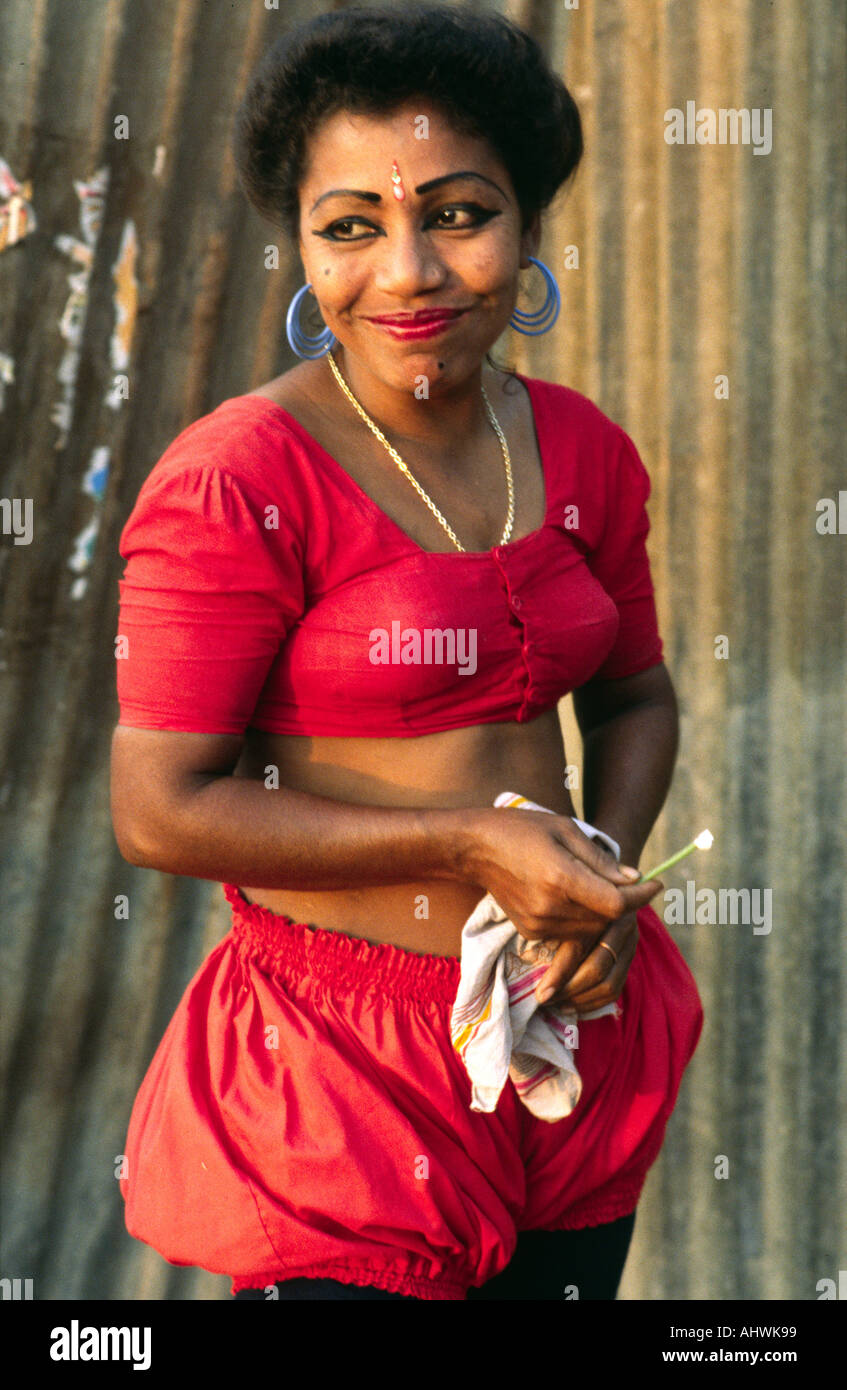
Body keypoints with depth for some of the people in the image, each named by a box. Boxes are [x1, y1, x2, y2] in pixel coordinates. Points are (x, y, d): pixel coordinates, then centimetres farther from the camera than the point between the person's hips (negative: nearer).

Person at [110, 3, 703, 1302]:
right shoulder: (233, 482, -16)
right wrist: (468, 844, -19)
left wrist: (610, 863, -6)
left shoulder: (583, 451, 2)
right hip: (346, 1061, -6)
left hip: (577, 1023, 6)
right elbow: (158, 811, -17)